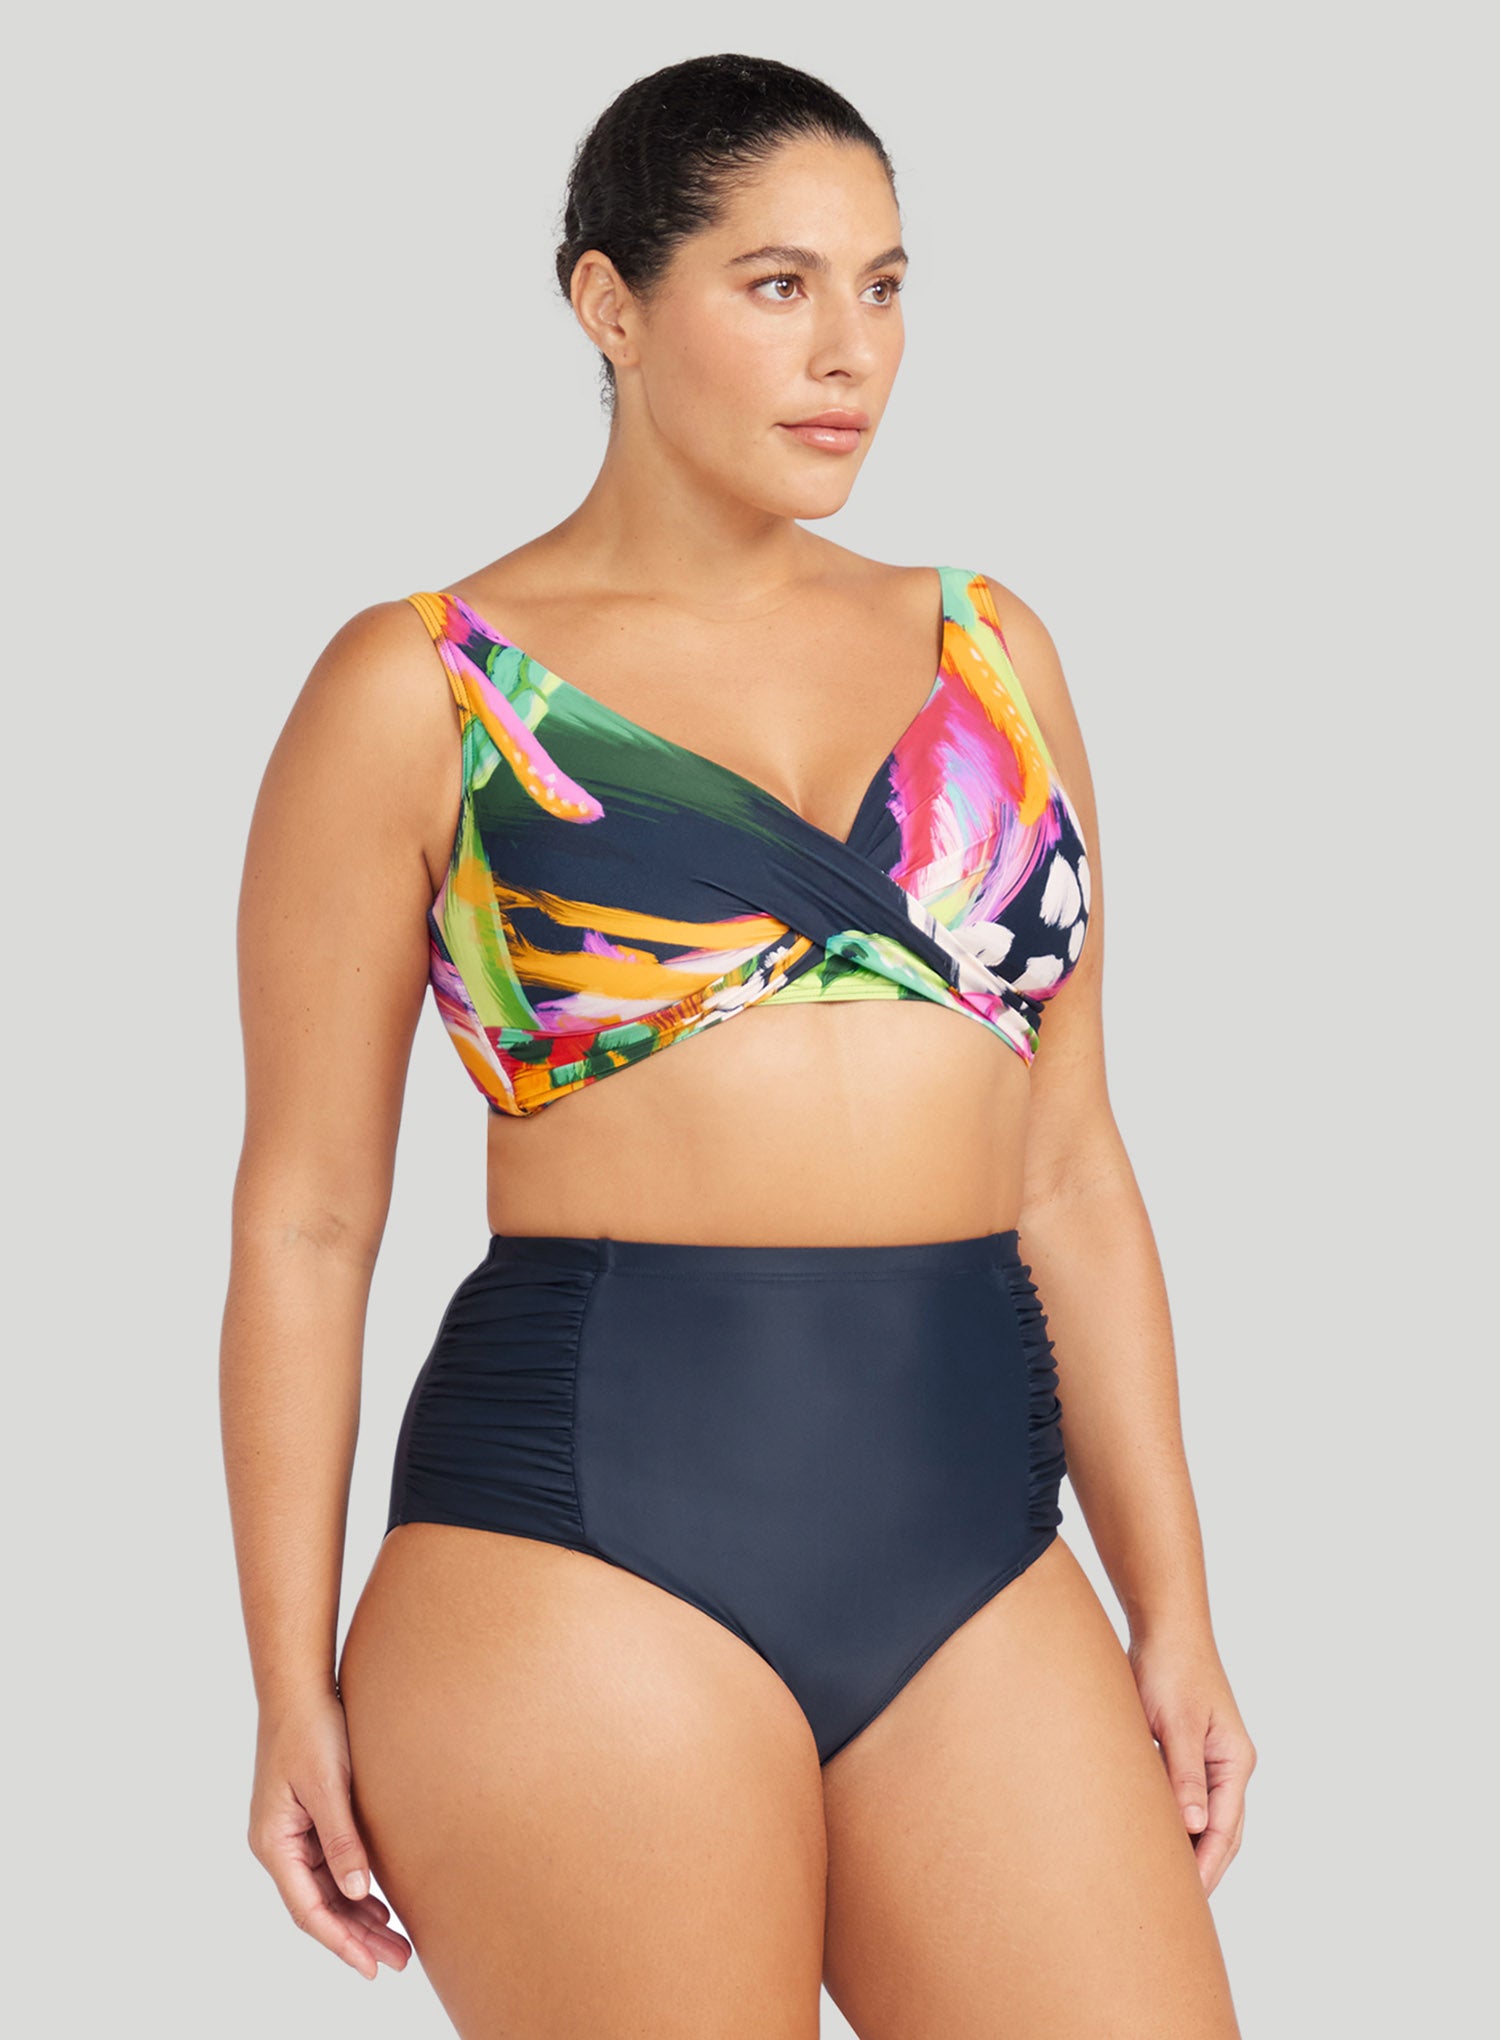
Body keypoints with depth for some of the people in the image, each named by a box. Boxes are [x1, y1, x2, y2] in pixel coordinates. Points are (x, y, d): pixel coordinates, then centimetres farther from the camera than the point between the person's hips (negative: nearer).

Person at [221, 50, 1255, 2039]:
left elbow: (1070, 1171, 15)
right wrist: (296, 1690, -2)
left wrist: (1174, 1610, 11)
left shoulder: (986, 653, 14)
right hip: (591, 1533, -4)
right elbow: (305, 1215, 2)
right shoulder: (423, 687, 2)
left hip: (973, 1564, 4)